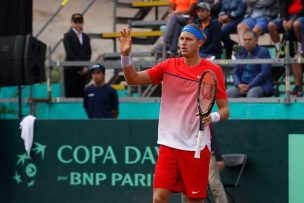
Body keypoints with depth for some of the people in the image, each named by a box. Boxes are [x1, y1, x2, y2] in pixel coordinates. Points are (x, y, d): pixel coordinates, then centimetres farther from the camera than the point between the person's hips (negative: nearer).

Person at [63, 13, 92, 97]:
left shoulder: (86, 37, 15)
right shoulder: (68, 36, 0)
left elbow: (89, 52, 9)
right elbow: (70, 53, -8)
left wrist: (86, 67, -6)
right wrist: (81, 67, -13)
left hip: (83, 70, 4)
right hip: (71, 69, -4)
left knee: (80, 93, 2)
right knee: (71, 94, -7)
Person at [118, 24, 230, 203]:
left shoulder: (213, 70, -2)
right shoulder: (169, 66, 6)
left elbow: (225, 110, 0)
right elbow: (133, 79, 2)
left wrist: (213, 117, -22)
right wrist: (126, 55, -14)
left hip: (197, 146, -2)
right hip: (169, 144, 2)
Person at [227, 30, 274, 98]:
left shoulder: (263, 52, 1)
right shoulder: (240, 54, 17)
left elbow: (264, 73, -9)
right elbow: (235, 72, 13)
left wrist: (249, 86, -16)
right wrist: (239, 85, -10)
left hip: (261, 86, -5)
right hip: (242, 85, 5)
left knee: (252, 93, -38)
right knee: (228, 93, -22)